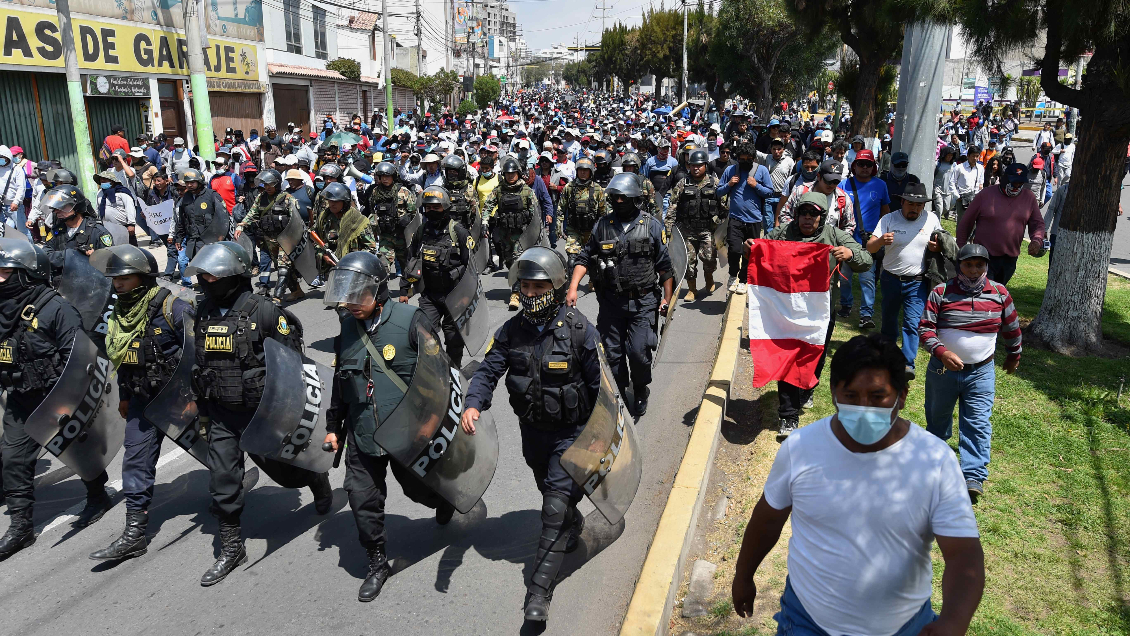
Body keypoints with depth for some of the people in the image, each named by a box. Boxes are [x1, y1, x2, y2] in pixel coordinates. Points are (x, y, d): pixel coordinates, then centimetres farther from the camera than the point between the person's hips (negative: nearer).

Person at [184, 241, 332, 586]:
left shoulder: (263, 311, -17)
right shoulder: (203, 312, 2)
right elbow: (199, 363, 15)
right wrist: (203, 408, 17)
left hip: (261, 411, -5)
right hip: (221, 414, 5)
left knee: (281, 467, 10)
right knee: (222, 479, 4)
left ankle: (317, 478, 43)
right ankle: (231, 547, 18)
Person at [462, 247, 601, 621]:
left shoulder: (579, 330, -19)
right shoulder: (512, 331, -7)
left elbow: (600, 386, -12)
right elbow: (489, 370, -8)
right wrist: (473, 404, -29)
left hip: (570, 432, -5)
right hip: (532, 430, 5)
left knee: (555, 507, -9)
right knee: (552, 495, 25)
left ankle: (540, 590, -3)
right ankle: (575, 526, 57)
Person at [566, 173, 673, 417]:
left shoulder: (652, 225, 1)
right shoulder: (602, 225, 6)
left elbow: (665, 266, 4)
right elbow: (585, 258, 11)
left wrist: (667, 299, 1)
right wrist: (573, 287, -1)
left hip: (643, 301, -2)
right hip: (611, 302, 3)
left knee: (638, 351, -8)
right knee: (612, 353, 6)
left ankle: (641, 391, 19)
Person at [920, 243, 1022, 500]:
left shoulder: (1000, 293, -2)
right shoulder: (941, 292, -9)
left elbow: (1011, 328, 14)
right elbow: (926, 328, -11)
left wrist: (1014, 356, 24)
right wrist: (942, 352, -26)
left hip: (981, 372, 0)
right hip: (943, 369, 0)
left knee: (978, 424, -8)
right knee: (937, 416, 18)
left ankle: (973, 477, -8)